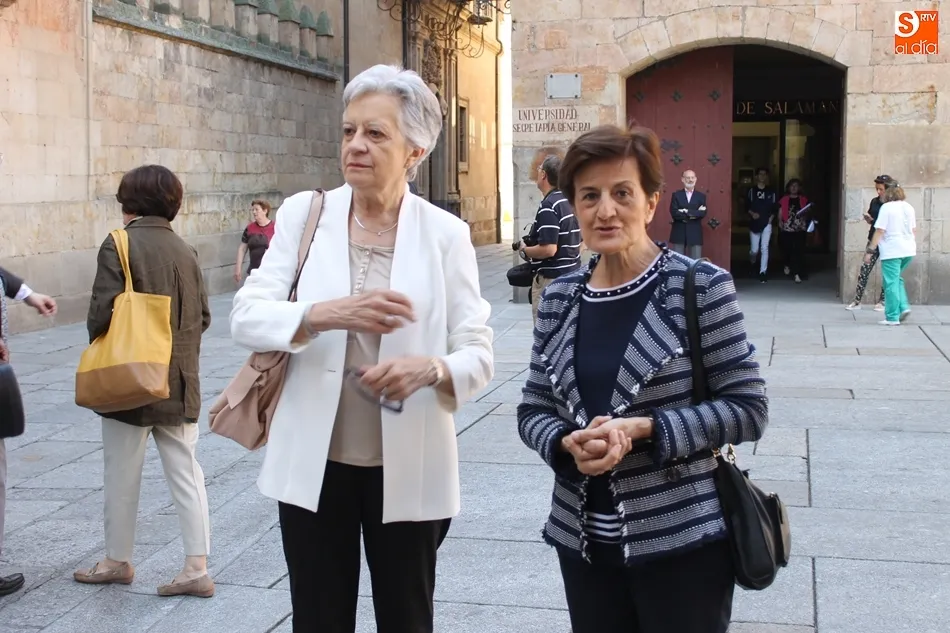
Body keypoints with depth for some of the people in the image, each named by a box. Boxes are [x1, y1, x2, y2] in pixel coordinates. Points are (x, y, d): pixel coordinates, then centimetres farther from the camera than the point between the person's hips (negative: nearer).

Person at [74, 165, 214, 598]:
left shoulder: (120, 245, -12)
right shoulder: (184, 250, 5)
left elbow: (103, 311, -16)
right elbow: (202, 316, 6)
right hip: (179, 383, 5)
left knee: (122, 476, 10)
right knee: (186, 473, 8)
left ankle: (117, 561, 25)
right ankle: (197, 568, 8)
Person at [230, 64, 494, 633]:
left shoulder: (446, 234, -4)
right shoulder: (304, 213, 0)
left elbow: (478, 354, -6)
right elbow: (246, 316, -7)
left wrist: (430, 368, -29)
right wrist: (326, 314, -25)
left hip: (407, 470, -1)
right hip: (314, 464, 1)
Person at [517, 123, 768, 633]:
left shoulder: (701, 286, -9)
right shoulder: (560, 298, 4)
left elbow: (748, 409, -9)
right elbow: (532, 410, 8)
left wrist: (642, 429, -20)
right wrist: (568, 444, -14)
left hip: (682, 542, -4)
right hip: (583, 542, 4)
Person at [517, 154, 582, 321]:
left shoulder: (548, 206, -18)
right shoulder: (570, 202, 9)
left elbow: (548, 249, -25)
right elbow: (580, 242, 19)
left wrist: (525, 249, -9)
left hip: (551, 279, -9)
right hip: (572, 274, 9)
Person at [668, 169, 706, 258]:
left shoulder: (701, 196, 8)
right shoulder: (676, 195, 5)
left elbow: (703, 213, -7)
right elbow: (674, 213, -10)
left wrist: (686, 212, -14)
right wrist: (694, 214, -12)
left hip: (695, 234, 1)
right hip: (678, 234, -1)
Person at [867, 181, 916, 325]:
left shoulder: (886, 207, -9)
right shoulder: (908, 207, 10)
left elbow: (880, 231, -12)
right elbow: (914, 230, 16)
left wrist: (870, 250, -9)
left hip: (892, 252, -7)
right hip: (908, 250, 7)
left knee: (891, 283, -1)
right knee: (897, 279, 21)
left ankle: (892, 317, 1)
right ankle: (904, 307, 7)